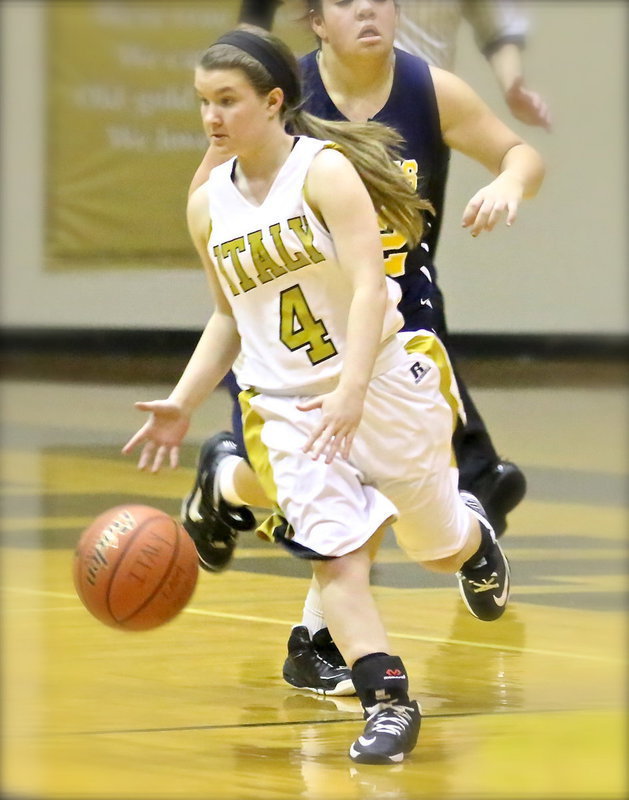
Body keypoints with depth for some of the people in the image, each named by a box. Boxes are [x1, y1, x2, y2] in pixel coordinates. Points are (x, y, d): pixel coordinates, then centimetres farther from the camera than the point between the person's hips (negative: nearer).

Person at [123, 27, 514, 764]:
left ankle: (474, 537, 48)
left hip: (384, 380, -3)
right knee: (335, 556, -15)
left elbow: (369, 286, -24)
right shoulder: (208, 206, 3)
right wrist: (182, 405, 4)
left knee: (441, 548, 13)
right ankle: (388, 703, -11)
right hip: (283, 404, 3)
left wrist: (351, 391, -35)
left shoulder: (324, 170, -15)